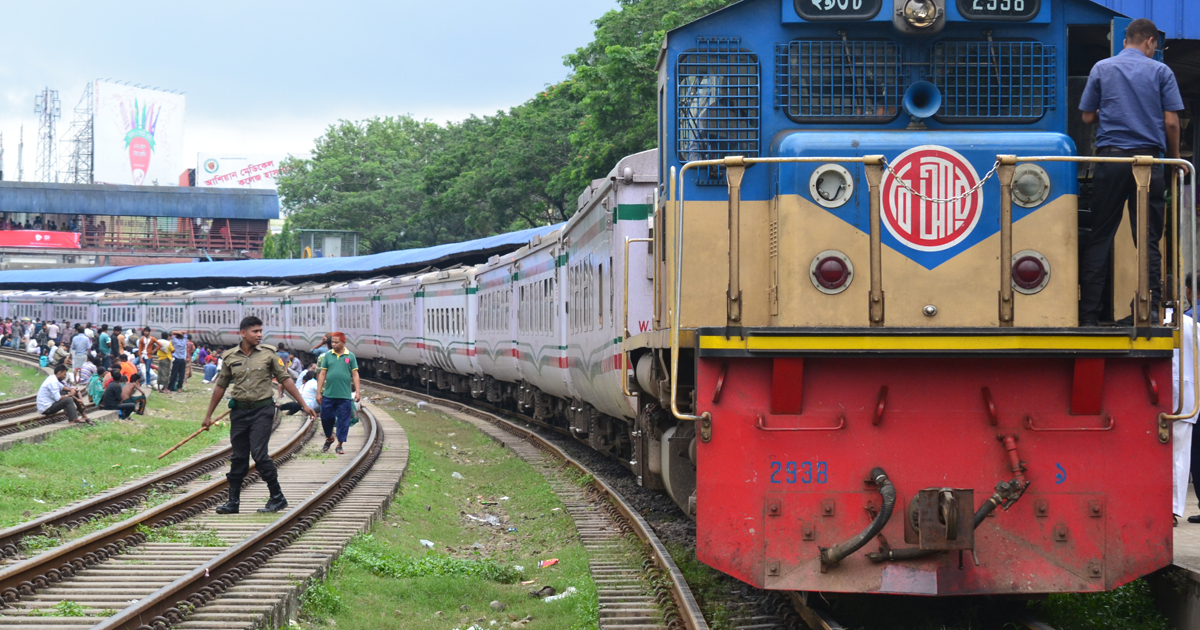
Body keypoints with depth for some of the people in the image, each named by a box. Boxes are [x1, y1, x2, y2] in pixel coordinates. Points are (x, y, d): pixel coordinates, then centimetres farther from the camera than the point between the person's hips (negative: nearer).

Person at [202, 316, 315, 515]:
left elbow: (285, 379, 3)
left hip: (262, 410, -3)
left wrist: (303, 404, 1)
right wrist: (208, 415, 15)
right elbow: (221, 386, 12)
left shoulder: (268, 354, -1)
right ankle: (233, 501, 13)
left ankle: (277, 498, -2)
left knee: (259, 453, -12)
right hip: (239, 411, 3)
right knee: (238, 457, 6)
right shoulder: (230, 357, 4)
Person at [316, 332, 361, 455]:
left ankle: (339, 445, 12)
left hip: (345, 395, -1)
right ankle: (329, 438, 32)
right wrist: (318, 393, 3)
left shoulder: (350, 356, 2)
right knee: (326, 418, 7)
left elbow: (355, 374, 4)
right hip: (328, 394, 1)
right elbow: (322, 374, 6)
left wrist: (357, 392, -3)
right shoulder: (327, 356, 4)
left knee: (343, 420, 2)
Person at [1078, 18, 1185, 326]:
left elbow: (1087, 116, 10)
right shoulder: (1161, 72, 4)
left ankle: (1088, 313, 0)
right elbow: (1171, 122, -1)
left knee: (1099, 238, 3)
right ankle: (1150, 309, -3)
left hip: (1111, 159, 1)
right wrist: (1174, 158, 13)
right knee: (1148, 240, 3)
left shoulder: (1101, 69, 8)